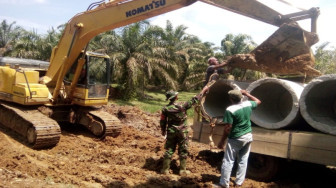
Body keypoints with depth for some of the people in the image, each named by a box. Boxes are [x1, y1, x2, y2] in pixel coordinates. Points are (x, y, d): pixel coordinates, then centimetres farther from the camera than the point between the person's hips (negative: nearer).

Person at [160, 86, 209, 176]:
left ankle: (165, 169, 16)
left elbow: (162, 122, 0)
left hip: (171, 132, 3)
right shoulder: (182, 106, -17)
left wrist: (163, 130, 18)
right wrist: (203, 90, 0)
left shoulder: (165, 109, -9)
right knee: (183, 151, 10)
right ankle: (182, 170, 16)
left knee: (169, 150, 12)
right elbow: (194, 100, -10)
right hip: (182, 132, -2)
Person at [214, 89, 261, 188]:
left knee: (228, 161, 4)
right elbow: (258, 101, 20)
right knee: (243, 161, 15)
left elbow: (228, 128, -19)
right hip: (248, 136, 6)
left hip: (236, 139, -6)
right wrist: (247, 93, 20)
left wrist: (222, 141, -9)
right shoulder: (248, 104, -3)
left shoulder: (230, 110, -20)